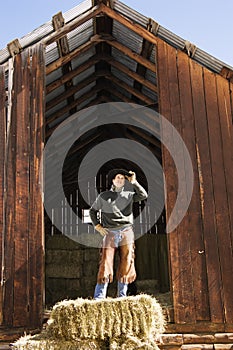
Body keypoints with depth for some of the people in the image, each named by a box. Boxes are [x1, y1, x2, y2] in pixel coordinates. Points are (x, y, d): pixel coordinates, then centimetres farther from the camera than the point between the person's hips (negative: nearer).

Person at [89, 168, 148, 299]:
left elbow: (144, 195, -1)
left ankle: (122, 297, 8)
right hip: (110, 233, -2)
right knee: (105, 264, -9)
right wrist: (98, 226, 8)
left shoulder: (129, 195, 14)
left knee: (126, 265, 0)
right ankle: (98, 298, -8)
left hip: (127, 232, 2)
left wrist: (134, 182, -2)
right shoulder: (103, 196, 11)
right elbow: (93, 211, 20)